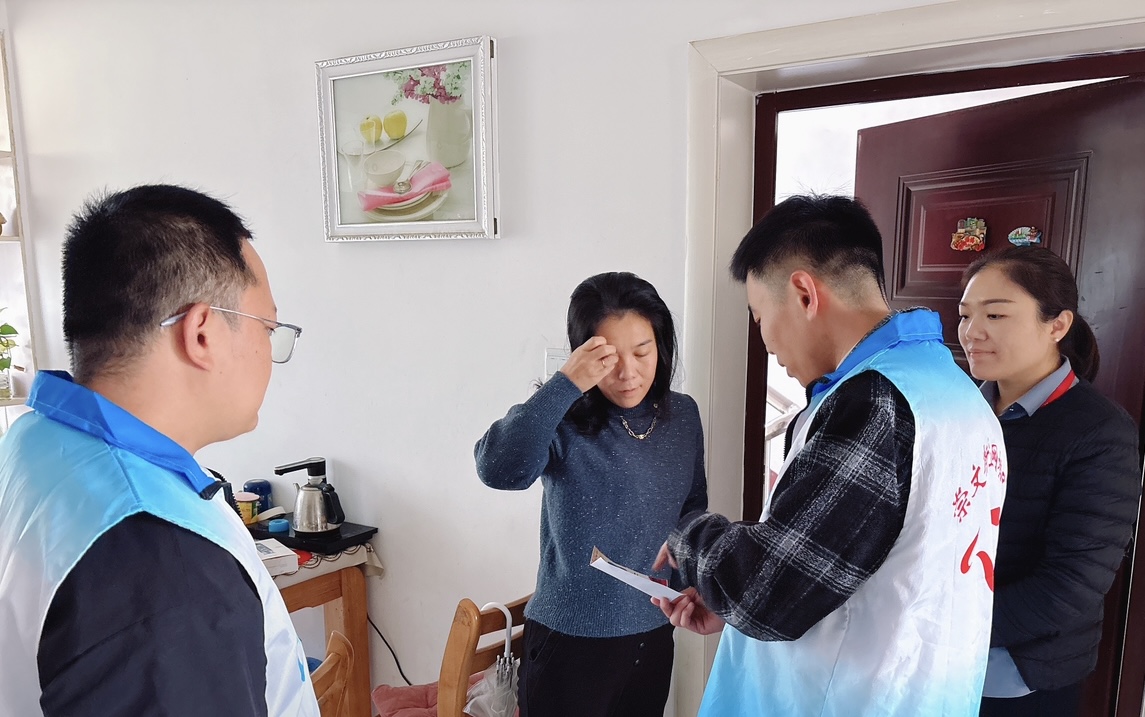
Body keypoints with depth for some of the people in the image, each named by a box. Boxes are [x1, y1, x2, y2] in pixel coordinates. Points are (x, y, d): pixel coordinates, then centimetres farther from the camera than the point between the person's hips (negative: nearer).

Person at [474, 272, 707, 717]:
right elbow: (497, 469, -36)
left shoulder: (683, 415, -2)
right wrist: (565, 384, -37)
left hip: (652, 634, 5)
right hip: (569, 640, -4)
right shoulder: (563, 421, -17)